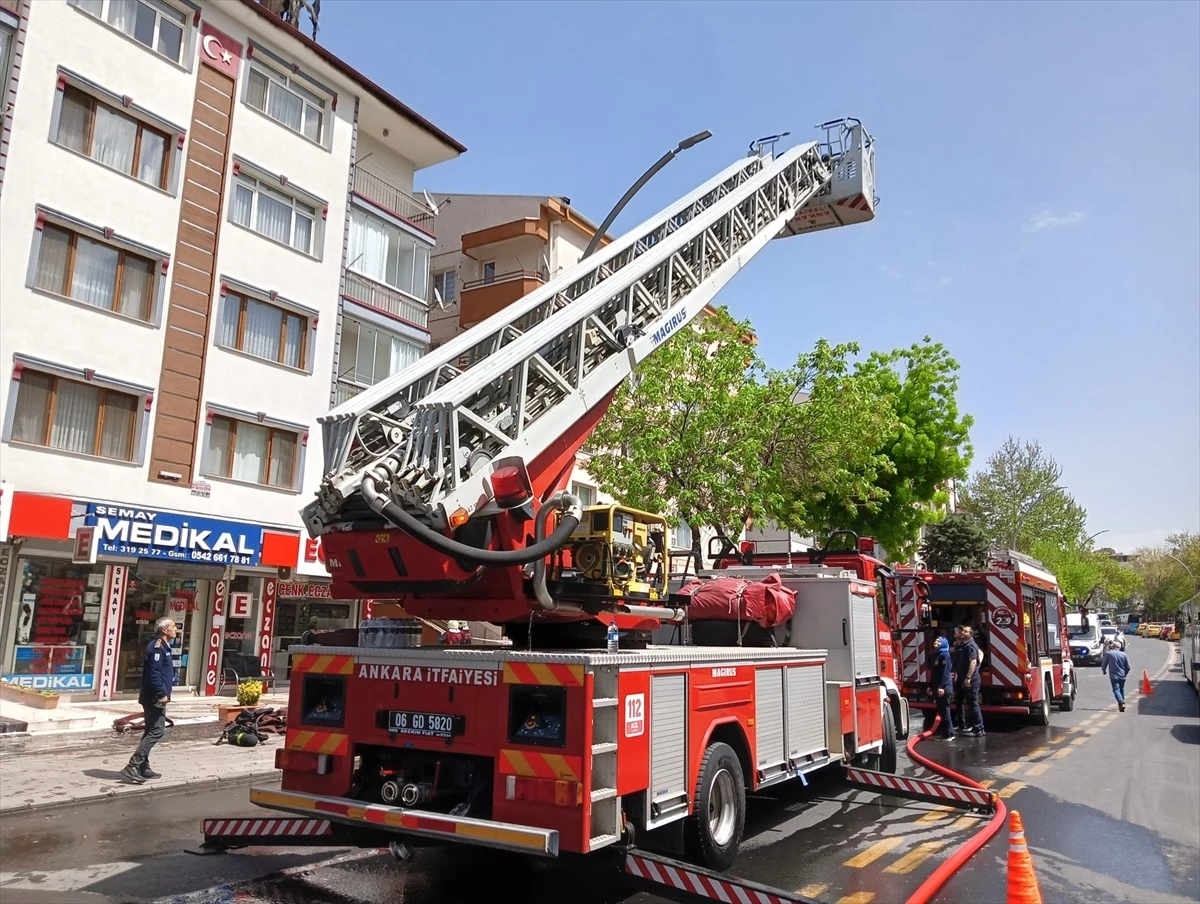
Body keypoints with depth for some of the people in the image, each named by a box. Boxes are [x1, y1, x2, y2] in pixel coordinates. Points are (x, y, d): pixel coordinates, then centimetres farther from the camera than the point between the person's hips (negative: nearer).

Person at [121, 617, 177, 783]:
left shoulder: (163, 646, 17)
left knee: (151, 732, 14)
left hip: (154, 697, 11)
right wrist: (162, 694, -22)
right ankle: (132, 766, -13)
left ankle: (143, 768, 19)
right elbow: (154, 673, -23)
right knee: (157, 731, -12)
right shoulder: (157, 647, -15)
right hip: (155, 698, -11)